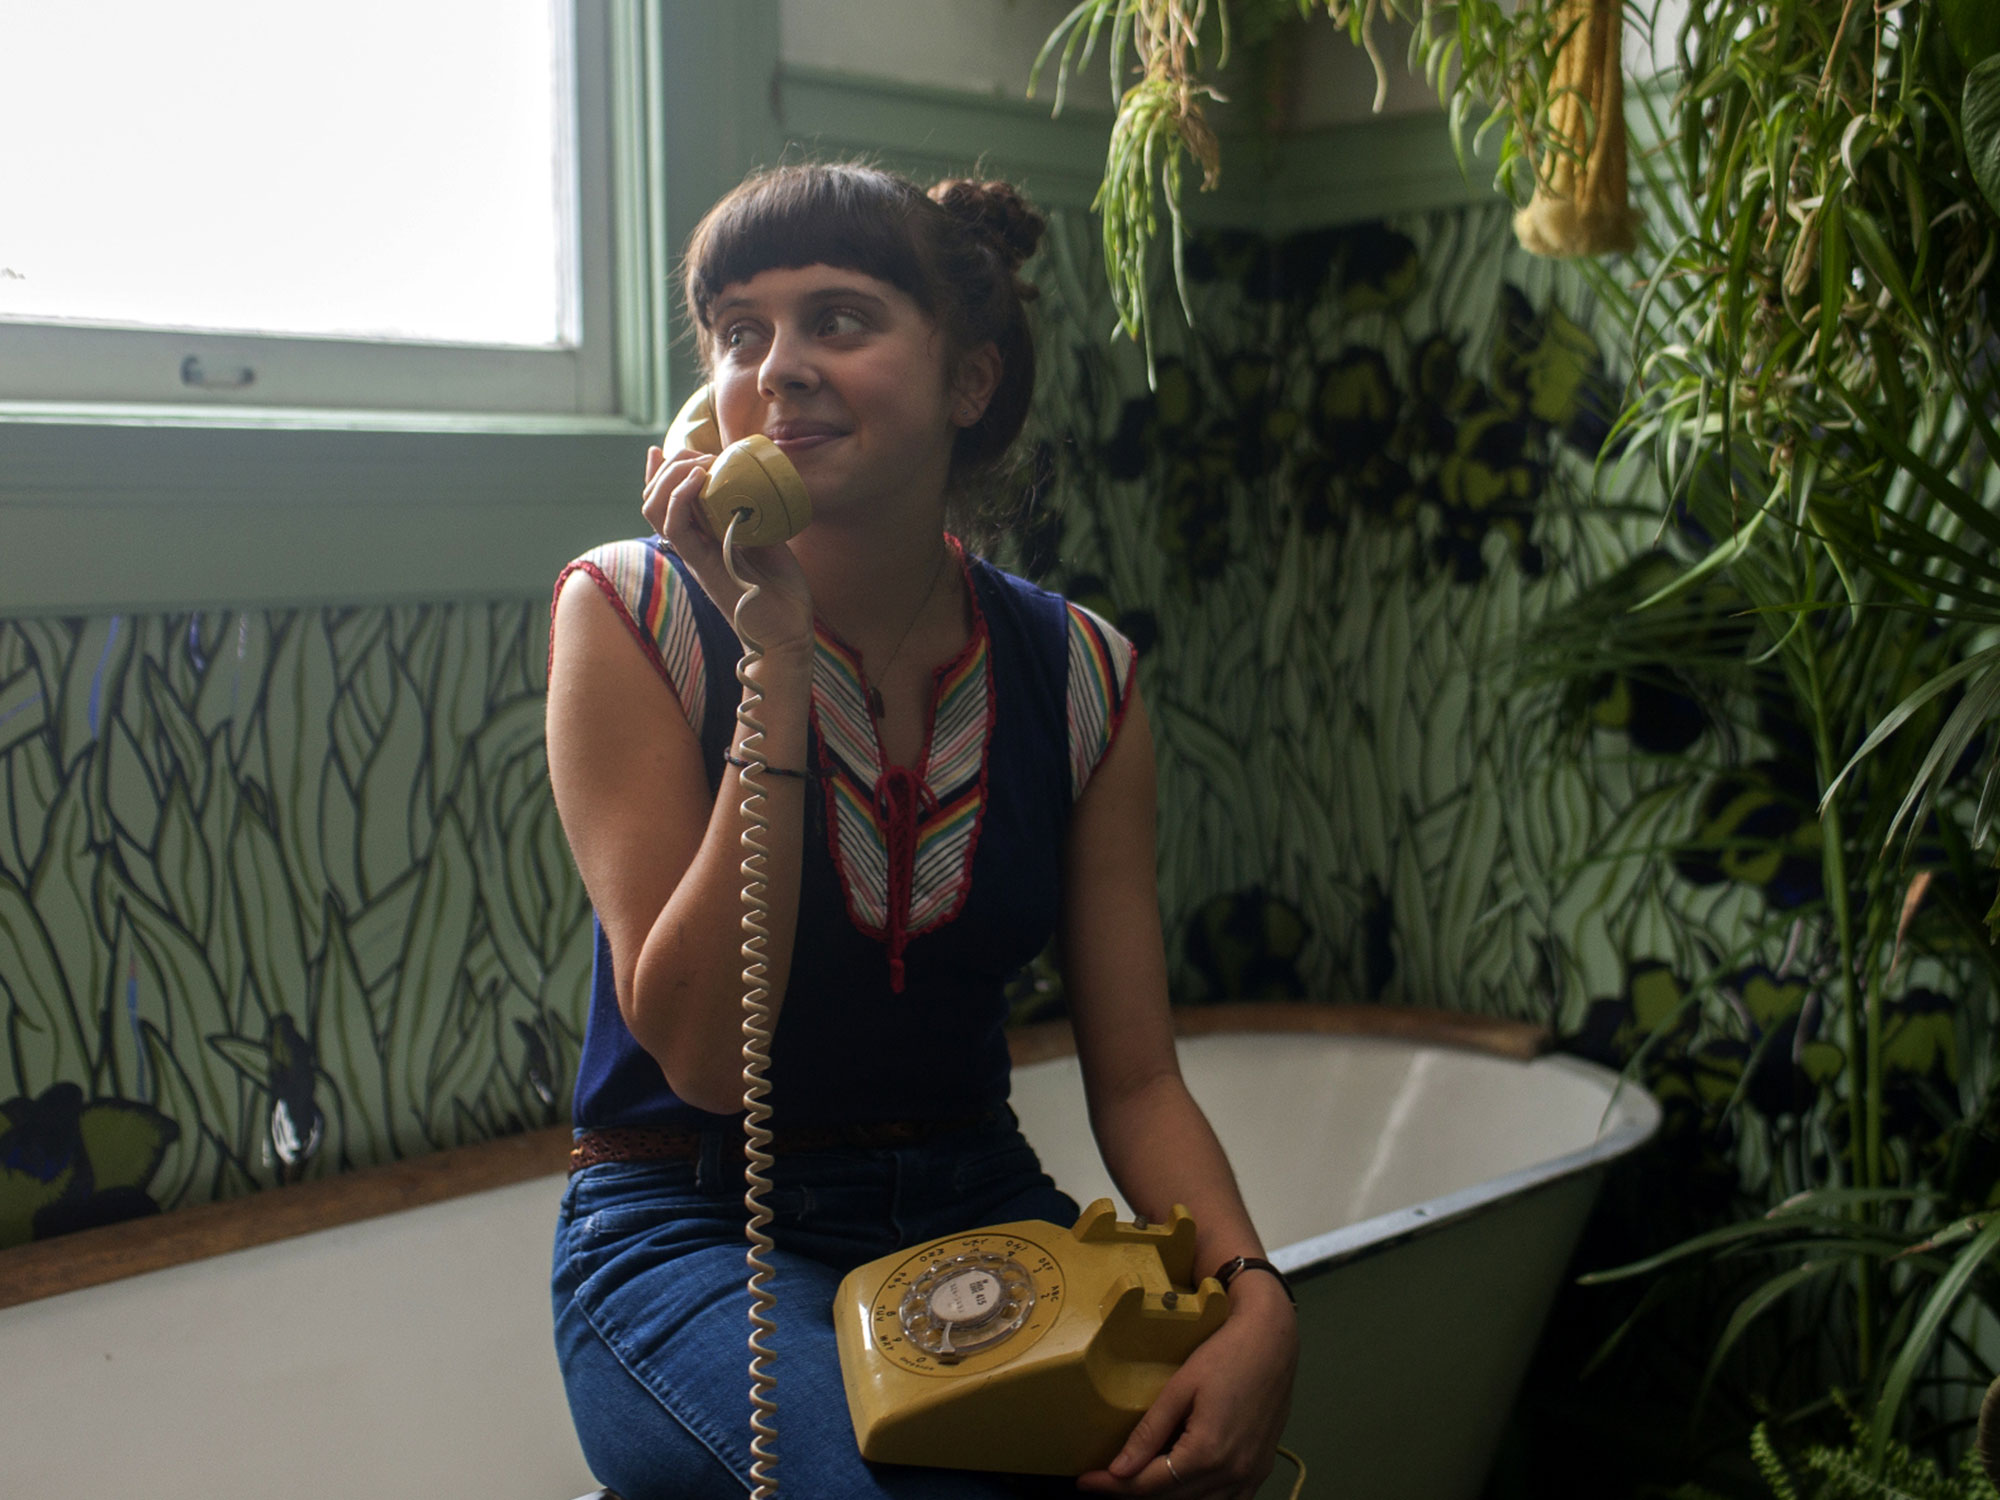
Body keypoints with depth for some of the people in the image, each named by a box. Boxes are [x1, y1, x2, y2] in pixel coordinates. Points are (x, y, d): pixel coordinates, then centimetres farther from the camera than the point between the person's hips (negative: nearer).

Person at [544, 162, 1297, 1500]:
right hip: (698, 1233, -3)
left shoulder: (1078, 675, 0)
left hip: (978, 1214, 3)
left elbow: (1136, 1078, 1)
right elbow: (704, 1054, -17)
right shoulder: (632, 616, -9)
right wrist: (775, 653, -22)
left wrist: (1255, 1295, -19)